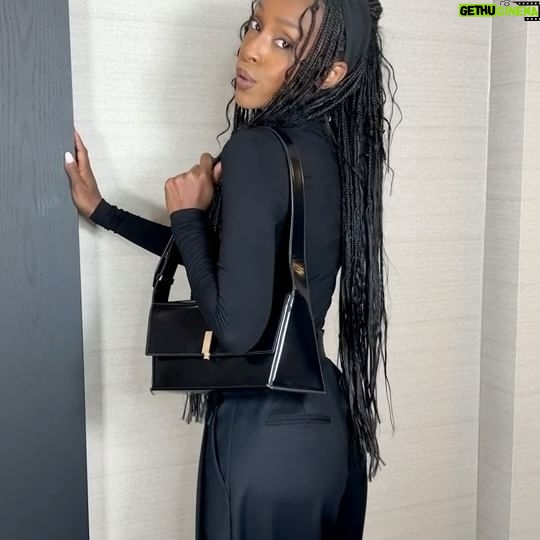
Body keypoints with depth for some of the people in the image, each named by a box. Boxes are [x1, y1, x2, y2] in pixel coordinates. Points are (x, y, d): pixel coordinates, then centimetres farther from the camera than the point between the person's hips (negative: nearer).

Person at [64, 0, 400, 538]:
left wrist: (186, 214, -11)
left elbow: (236, 326, -26)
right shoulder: (323, 150, 5)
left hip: (264, 429, -8)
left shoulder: (256, 150, -21)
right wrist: (100, 209, 19)